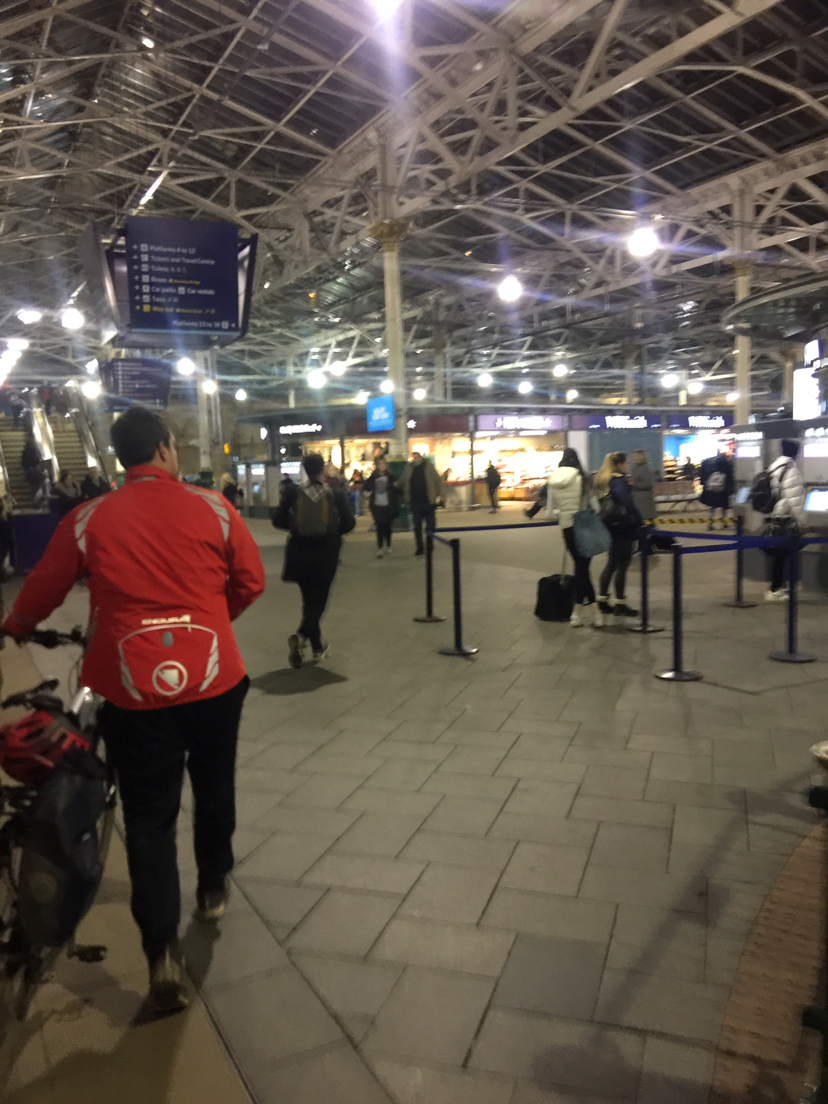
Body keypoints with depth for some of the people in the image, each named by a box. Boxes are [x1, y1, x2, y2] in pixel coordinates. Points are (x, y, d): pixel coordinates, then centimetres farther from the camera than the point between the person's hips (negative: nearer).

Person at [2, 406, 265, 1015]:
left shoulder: (89, 519, -4)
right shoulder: (211, 507, -4)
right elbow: (251, 580, 2)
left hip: (134, 691, 0)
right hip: (215, 679, 1)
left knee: (149, 815, 10)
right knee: (215, 788, 23)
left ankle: (163, 952, 7)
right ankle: (213, 889, 43)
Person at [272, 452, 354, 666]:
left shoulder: (293, 492, -5)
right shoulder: (336, 493, -7)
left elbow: (277, 520, -5)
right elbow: (349, 523, -8)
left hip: (300, 553, 2)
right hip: (326, 553, -2)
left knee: (310, 599, 17)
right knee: (317, 600, 6)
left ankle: (317, 646, 18)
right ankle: (301, 636, -17)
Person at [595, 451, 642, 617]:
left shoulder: (602, 480, 12)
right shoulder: (618, 480, -15)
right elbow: (628, 503, -22)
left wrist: (605, 520, 14)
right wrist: (640, 523, -16)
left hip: (610, 526, 9)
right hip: (622, 526, -9)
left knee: (612, 563, 16)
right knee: (622, 565, -2)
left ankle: (602, 600, 18)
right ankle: (620, 605, 3)